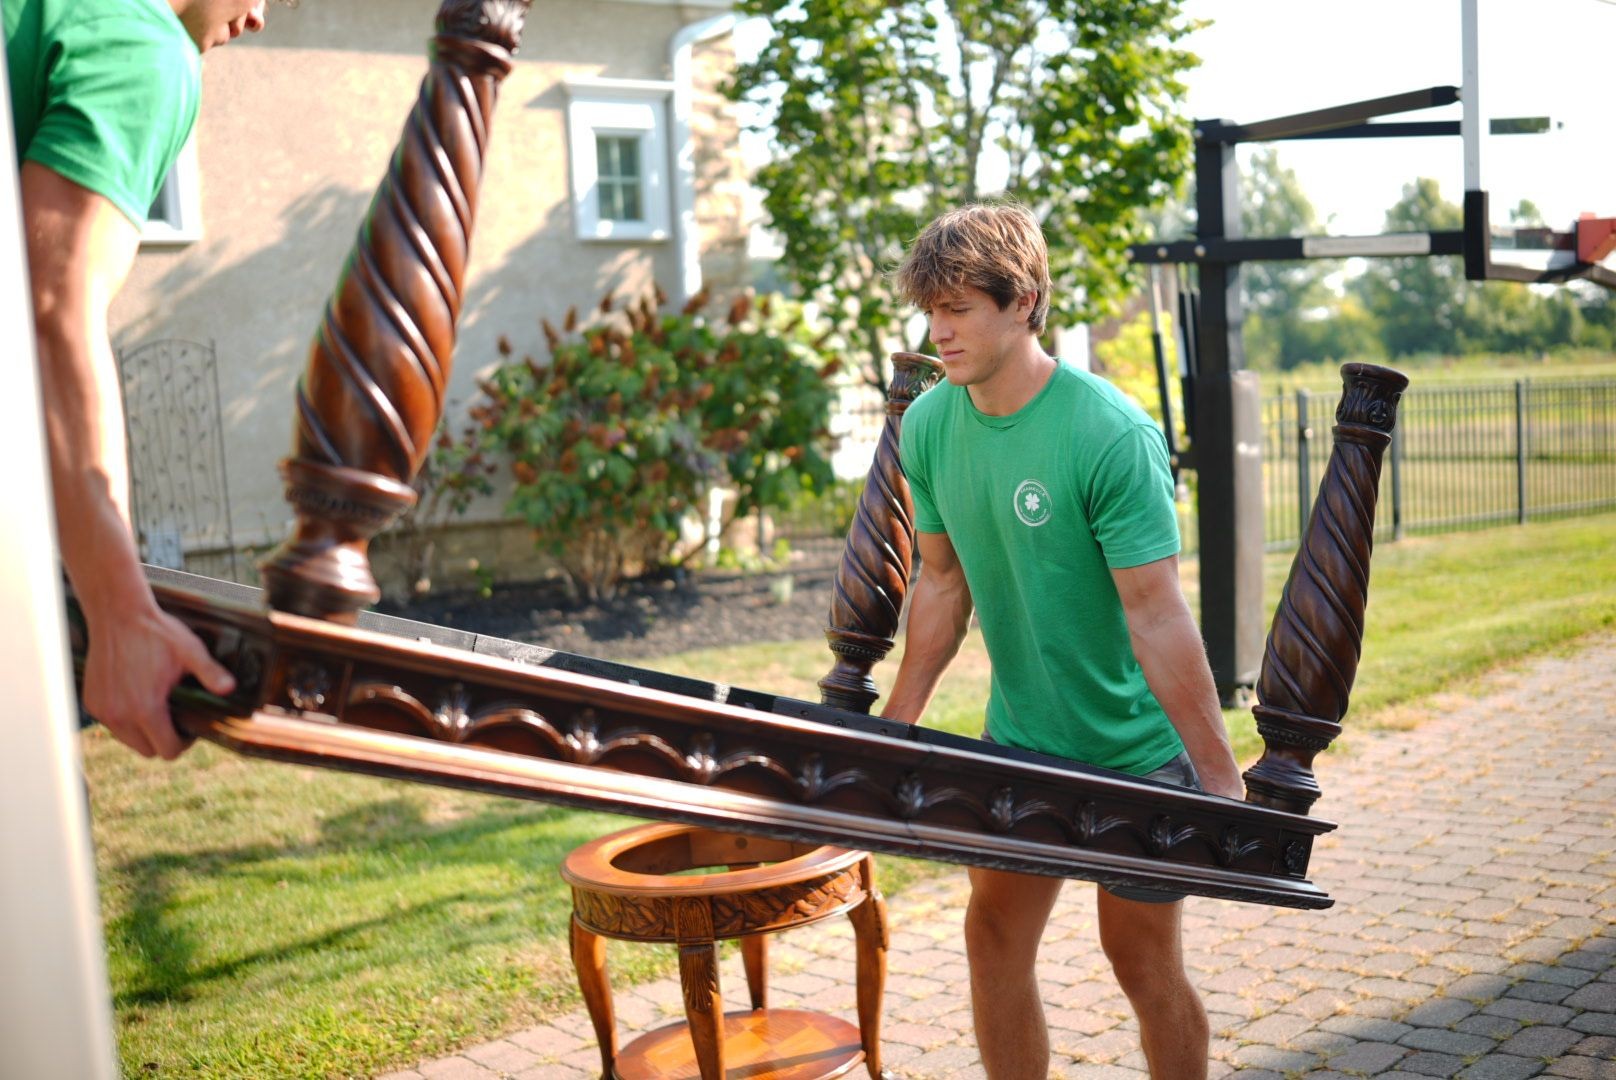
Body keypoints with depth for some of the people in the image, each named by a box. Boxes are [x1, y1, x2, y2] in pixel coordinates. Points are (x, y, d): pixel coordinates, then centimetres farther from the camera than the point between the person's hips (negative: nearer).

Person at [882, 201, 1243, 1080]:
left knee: (1142, 958, 7)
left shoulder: (1113, 436, -23)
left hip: (1136, 743, -5)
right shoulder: (926, 425, -5)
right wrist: (895, 728, 8)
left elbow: (1157, 616, -23)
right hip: (1018, 738, 6)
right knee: (993, 940, 10)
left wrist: (1221, 779, -20)